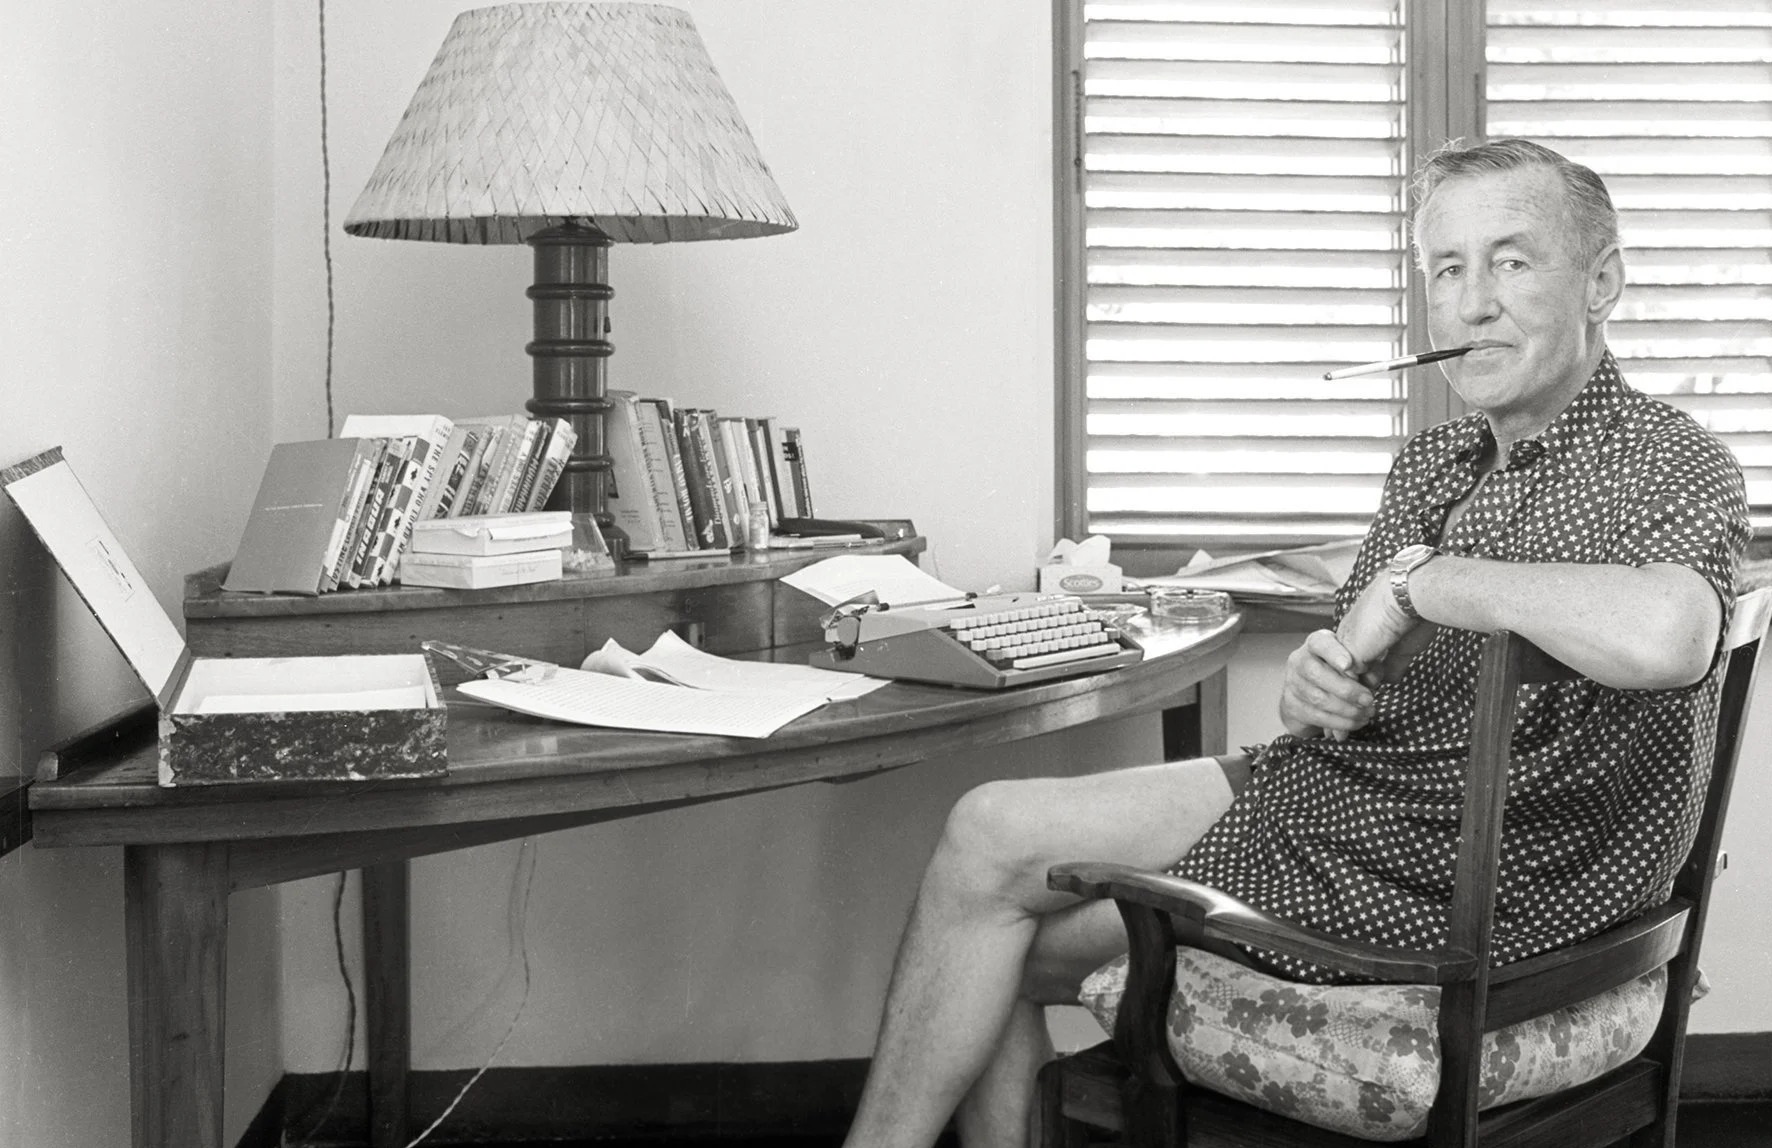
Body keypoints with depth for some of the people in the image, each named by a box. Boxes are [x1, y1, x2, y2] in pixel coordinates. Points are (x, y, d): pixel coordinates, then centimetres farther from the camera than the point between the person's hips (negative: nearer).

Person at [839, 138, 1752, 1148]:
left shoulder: (1677, 467, -13)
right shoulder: (1433, 464, 11)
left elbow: (1662, 636, -37)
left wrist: (1422, 575, -24)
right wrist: (1312, 683, -10)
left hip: (1455, 879, -7)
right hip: (1326, 791, 8)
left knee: (991, 846, -8)